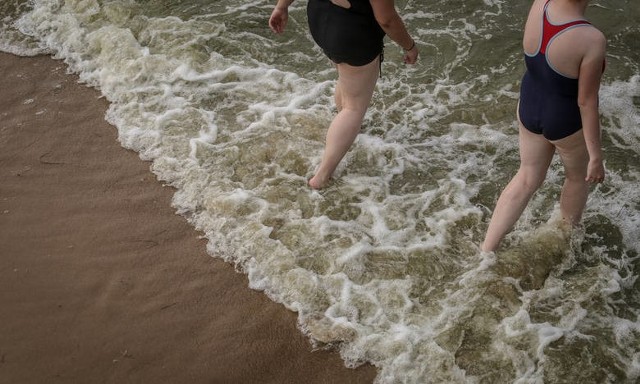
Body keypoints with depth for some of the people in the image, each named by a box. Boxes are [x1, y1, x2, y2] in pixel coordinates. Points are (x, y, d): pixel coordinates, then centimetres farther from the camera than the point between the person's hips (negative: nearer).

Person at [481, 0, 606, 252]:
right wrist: (596, 156, -15)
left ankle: (487, 249, 23)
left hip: (530, 109, 5)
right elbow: (587, 103, -25)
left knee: (528, 179, 23)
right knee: (577, 176, 27)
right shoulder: (591, 40, -33)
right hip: (567, 124, -5)